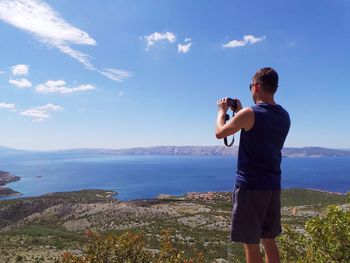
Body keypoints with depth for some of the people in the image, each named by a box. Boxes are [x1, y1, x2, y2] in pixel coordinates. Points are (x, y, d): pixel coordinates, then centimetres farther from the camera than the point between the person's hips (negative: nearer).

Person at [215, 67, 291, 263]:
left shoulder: (249, 114, -15)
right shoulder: (285, 117, 6)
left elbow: (220, 133, -2)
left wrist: (222, 111, 14)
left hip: (250, 187, -7)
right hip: (273, 187, 7)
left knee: (251, 245, 5)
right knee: (269, 241, 20)